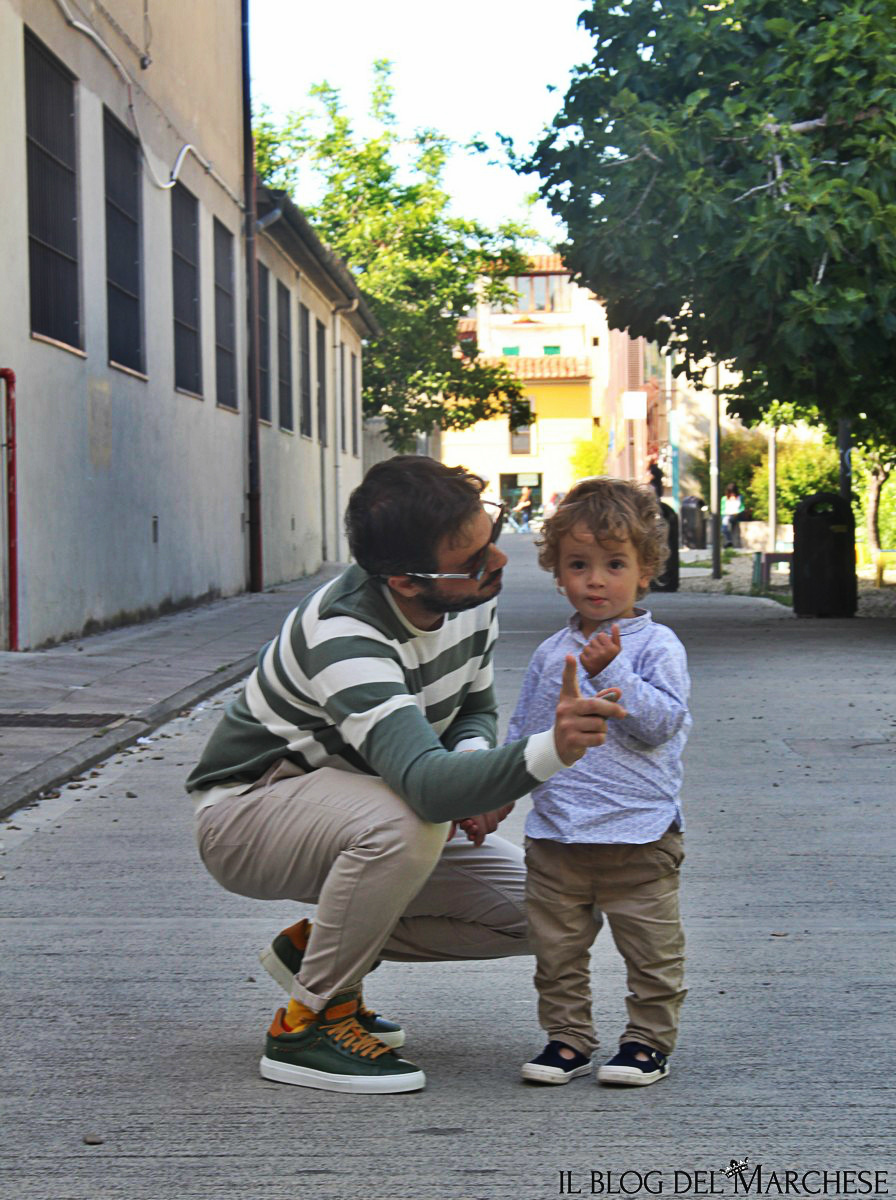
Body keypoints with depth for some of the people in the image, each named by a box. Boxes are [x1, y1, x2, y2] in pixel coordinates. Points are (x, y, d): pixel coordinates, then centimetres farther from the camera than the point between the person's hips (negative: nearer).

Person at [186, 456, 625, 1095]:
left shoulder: (474, 593, -12)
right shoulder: (343, 636, -36)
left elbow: (476, 706, 6)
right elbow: (426, 781, -49)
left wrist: (473, 761, -19)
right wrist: (547, 751, -67)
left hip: (350, 813, 8)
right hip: (246, 809, -7)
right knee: (403, 823, -39)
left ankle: (321, 946, 9)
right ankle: (307, 1024, -18)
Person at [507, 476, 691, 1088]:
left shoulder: (657, 646, -4)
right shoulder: (551, 654, 10)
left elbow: (662, 722, -17)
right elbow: (523, 735, 18)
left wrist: (610, 674, -23)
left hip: (638, 834, -4)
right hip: (556, 832, 4)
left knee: (651, 947, 5)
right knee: (557, 947, 10)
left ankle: (649, 1038, 18)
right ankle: (568, 1036, 22)